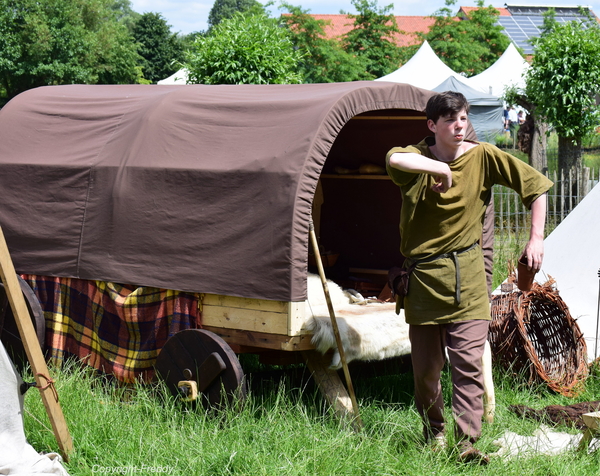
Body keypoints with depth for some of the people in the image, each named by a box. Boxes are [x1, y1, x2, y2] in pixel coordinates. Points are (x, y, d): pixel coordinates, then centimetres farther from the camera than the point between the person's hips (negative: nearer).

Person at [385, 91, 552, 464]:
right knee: (425, 367, 10)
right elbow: (395, 159, -31)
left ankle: (468, 443, -13)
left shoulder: (483, 156, -2)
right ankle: (434, 432, 33)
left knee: (468, 362, -12)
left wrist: (537, 238, -2)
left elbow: (536, 185, 4)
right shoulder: (417, 157, -4)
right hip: (423, 275, 1)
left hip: (467, 278, -1)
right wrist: (441, 168, -23)